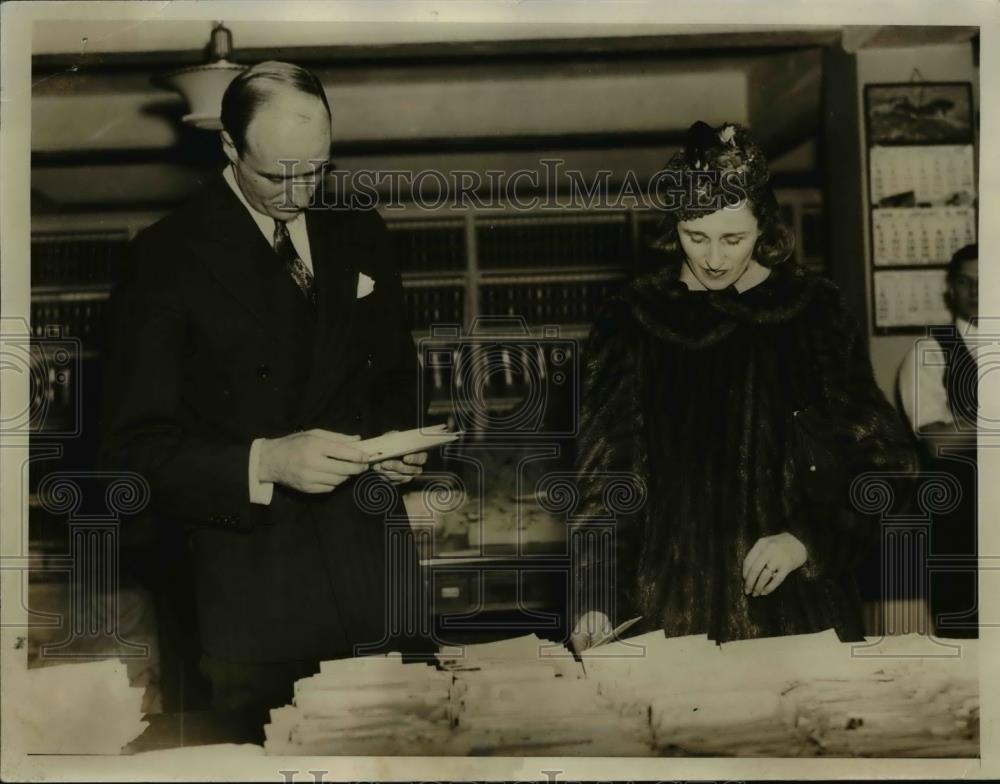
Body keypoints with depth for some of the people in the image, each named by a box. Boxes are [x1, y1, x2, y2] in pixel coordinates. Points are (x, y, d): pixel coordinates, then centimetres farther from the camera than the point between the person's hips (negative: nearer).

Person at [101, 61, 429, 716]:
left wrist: (402, 441, -3)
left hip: (373, 569, 4)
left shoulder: (361, 235, 7)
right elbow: (137, 444, -9)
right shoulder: (167, 258, -8)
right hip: (251, 591, -4)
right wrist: (266, 462, -23)